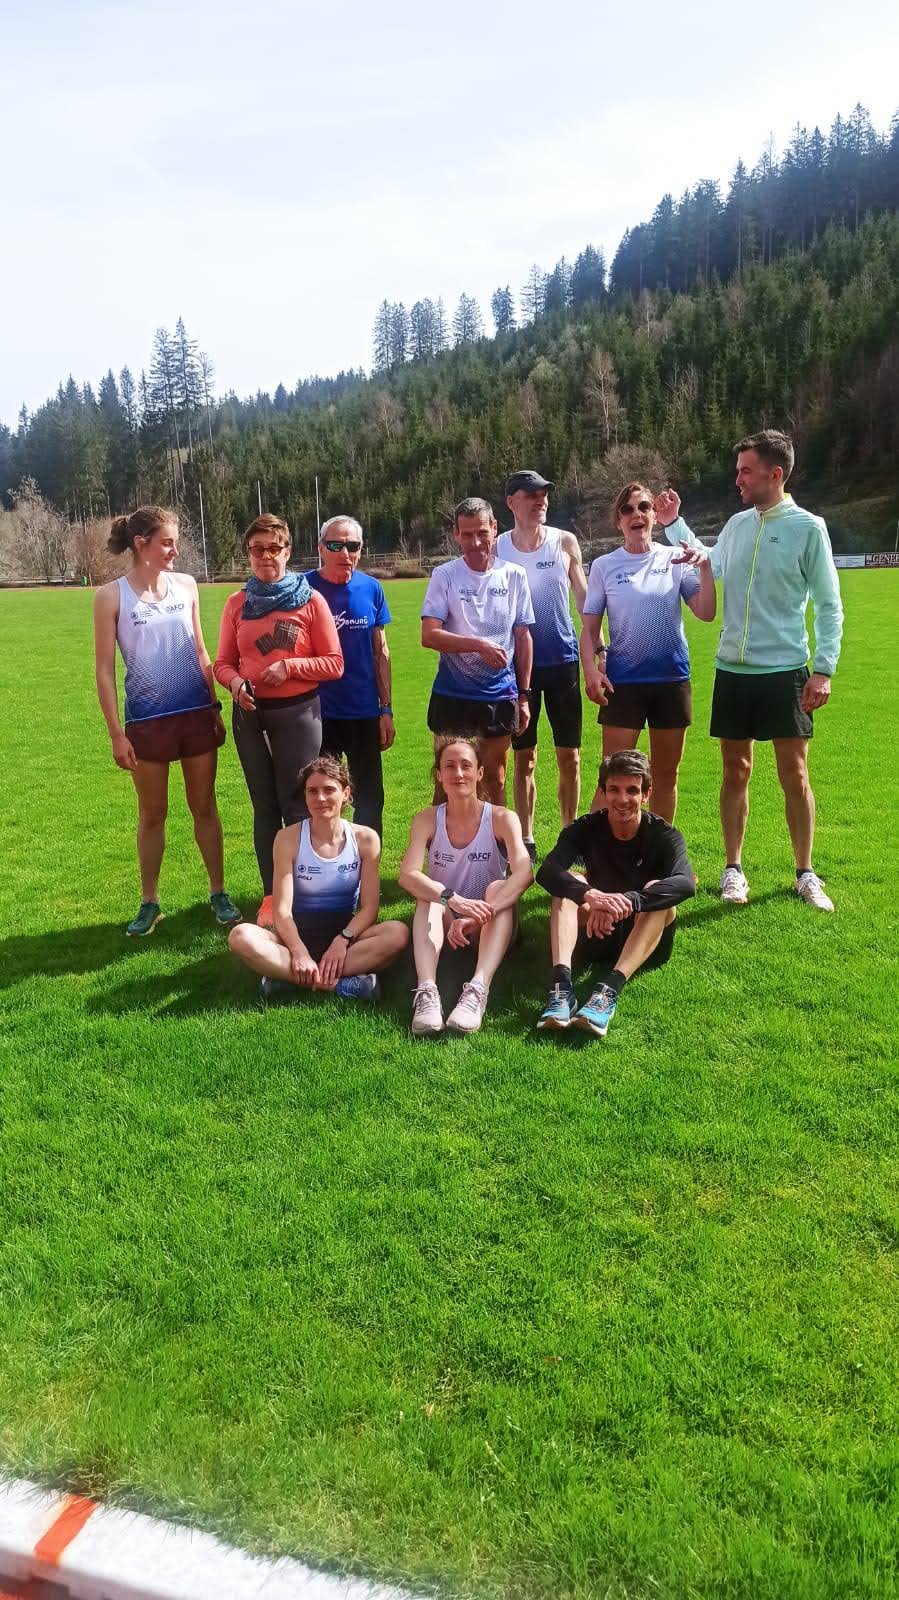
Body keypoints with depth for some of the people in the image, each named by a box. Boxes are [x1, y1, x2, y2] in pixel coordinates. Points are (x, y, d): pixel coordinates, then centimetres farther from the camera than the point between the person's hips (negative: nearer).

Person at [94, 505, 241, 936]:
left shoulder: (186, 585, 3)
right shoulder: (112, 596, -7)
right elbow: (105, 670, -5)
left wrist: (215, 706, 9)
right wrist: (117, 734, -8)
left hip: (197, 714, 3)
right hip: (147, 720, -2)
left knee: (205, 807, 9)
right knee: (152, 814, 9)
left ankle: (218, 893, 20)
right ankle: (149, 903, 22)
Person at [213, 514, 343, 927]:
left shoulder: (310, 601, -3)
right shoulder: (237, 603, 5)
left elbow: (334, 663, -4)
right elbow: (223, 662, 8)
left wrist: (290, 666, -17)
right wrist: (235, 683, -14)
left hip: (298, 712, -3)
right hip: (250, 713, 3)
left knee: (296, 805, 1)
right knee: (265, 807, 10)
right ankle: (271, 896, 19)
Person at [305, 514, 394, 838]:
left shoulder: (371, 589, 1)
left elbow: (380, 653, 7)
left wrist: (386, 709, 5)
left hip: (365, 713, 2)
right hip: (318, 714, -2)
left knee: (370, 799, 12)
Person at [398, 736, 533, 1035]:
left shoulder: (502, 819, -9)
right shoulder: (428, 820, -6)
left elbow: (524, 872, -27)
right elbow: (407, 875, -23)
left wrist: (478, 916, -41)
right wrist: (453, 900, -41)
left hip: (490, 931, -1)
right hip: (443, 928, 1)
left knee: (499, 887, -29)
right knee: (430, 895, -28)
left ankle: (478, 989, -46)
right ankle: (426, 991, -45)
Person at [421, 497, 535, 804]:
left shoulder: (514, 576, 3)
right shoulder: (444, 576, -3)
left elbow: (523, 636, 8)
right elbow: (428, 636, -12)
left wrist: (524, 695, 7)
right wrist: (480, 645, -22)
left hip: (500, 695, 2)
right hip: (452, 695, -2)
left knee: (494, 778, 13)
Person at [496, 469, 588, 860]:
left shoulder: (565, 542, 2)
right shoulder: (497, 549, -1)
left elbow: (585, 600, 5)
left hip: (562, 660, 1)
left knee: (569, 755, 4)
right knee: (524, 758, 6)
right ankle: (526, 841, 17)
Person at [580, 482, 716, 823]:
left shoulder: (675, 559, 4)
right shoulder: (605, 566, 2)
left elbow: (706, 612, -4)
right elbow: (589, 628, 2)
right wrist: (591, 670, -13)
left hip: (672, 679, 2)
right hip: (622, 682, -2)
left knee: (666, 775, 12)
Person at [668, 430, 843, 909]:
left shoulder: (808, 527, -5)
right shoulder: (737, 525, 7)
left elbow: (829, 605, -4)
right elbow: (708, 566, 28)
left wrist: (824, 670, -10)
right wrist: (673, 525, 17)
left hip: (784, 671, -4)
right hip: (732, 670, 4)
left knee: (794, 775, 2)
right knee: (735, 771, 9)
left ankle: (805, 874, 16)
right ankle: (733, 869, 20)